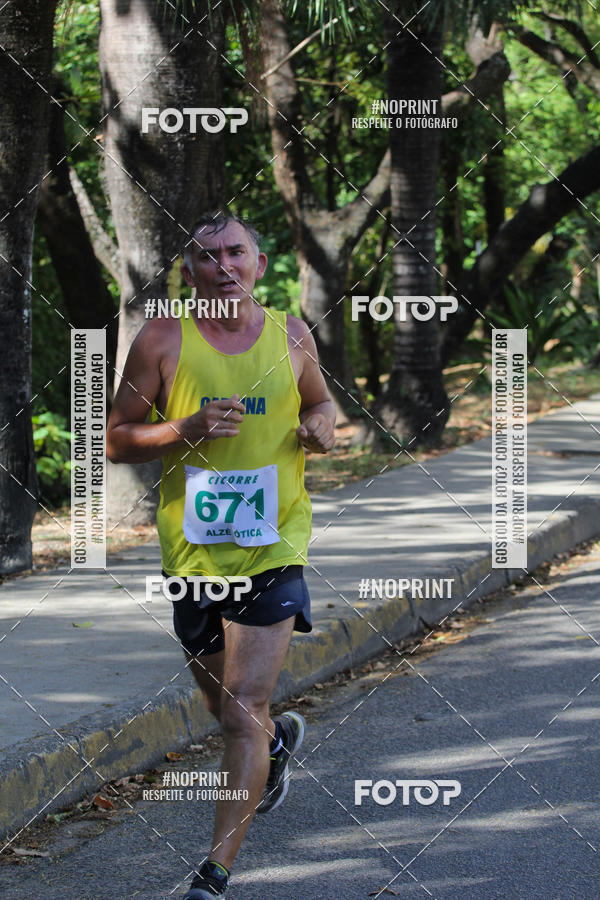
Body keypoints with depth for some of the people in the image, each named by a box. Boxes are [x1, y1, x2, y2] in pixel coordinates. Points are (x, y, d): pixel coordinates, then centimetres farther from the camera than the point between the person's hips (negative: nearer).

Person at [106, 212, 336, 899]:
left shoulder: (290, 335, 2)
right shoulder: (164, 340, -4)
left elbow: (320, 402, 22)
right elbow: (116, 441, -2)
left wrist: (320, 426, -2)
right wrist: (186, 429, -19)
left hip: (273, 547, -1)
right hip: (192, 551, 1)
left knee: (243, 715, -10)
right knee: (224, 705, 18)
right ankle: (280, 739, 54)